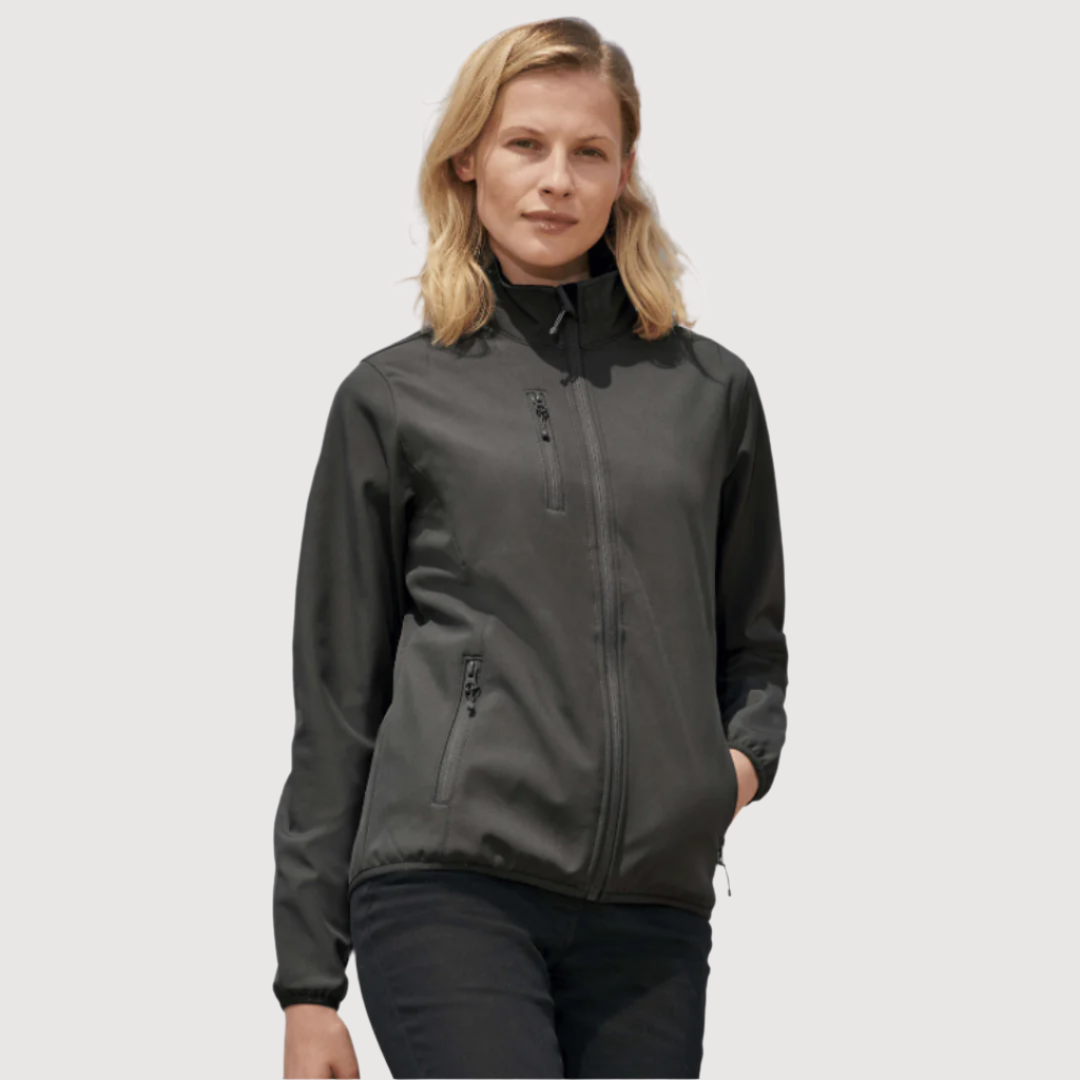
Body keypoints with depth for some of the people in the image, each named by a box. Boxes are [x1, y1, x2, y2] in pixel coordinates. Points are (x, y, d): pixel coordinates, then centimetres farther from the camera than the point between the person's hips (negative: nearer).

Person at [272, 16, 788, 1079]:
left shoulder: (713, 390, 14)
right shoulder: (393, 397, 7)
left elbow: (752, 645, 23)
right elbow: (335, 700, 8)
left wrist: (746, 755, 0)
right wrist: (309, 983, 5)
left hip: (654, 910, 3)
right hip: (449, 886, -3)